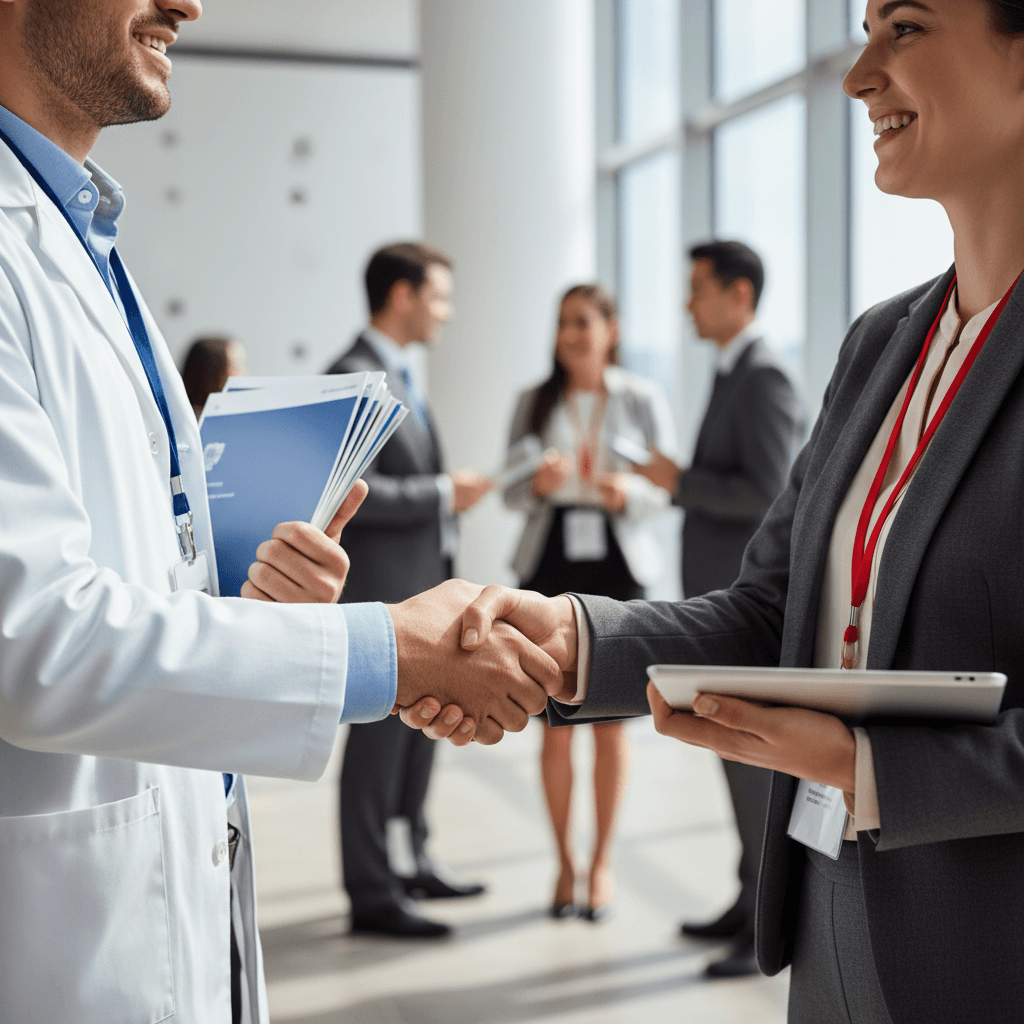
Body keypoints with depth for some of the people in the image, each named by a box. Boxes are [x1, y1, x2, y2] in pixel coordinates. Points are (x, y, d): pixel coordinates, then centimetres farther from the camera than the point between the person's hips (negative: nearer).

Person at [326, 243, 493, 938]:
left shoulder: (403, 374, 15)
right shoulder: (354, 378, -15)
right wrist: (443, 495, -17)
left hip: (423, 584, 10)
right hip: (381, 587, -10)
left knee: (420, 726, 17)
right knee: (379, 735, -2)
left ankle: (411, 862, 31)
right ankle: (372, 894, 9)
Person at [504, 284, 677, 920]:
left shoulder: (643, 399, 2)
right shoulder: (535, 402, 7)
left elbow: (669, 489, 2)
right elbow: (512, 491, 8)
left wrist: (630, 494, -19)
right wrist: (538, 485, -14)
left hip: (619, 565, -1)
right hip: (551, 567, 2)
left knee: (611, 721, 4)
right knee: (556, 724, 4)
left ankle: (602, 863, 19)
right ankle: (565, 862, 20)